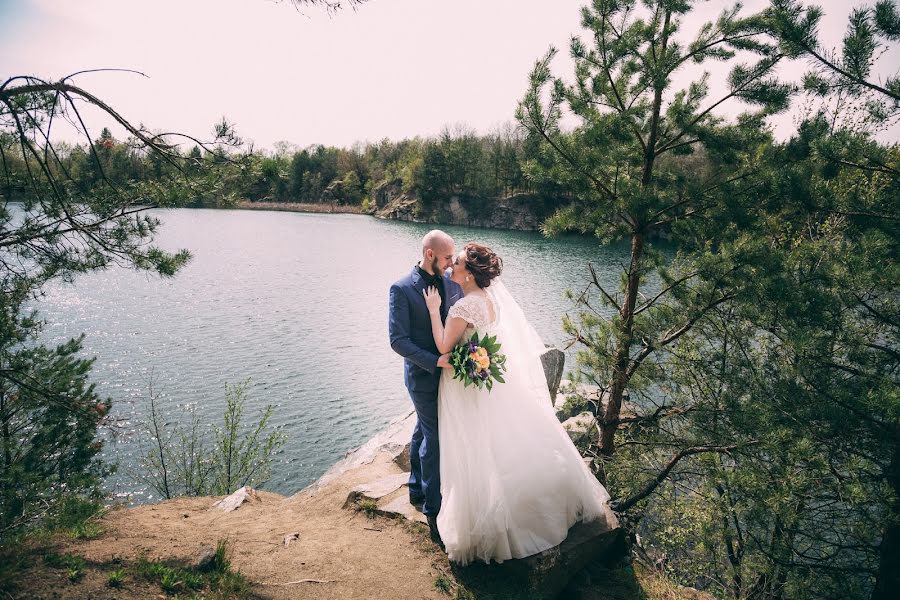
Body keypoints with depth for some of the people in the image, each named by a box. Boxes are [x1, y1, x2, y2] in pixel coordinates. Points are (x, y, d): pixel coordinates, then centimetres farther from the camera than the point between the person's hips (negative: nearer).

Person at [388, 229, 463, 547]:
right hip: (423, 376, -6)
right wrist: (436, 361, -26)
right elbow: (398, 340, -19)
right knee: (435, 438, 0)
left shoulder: (453, 284, -1)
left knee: (423, 432, 23)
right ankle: (433, 510, 15)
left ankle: (417, 490, 43)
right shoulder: (402, 289, -17)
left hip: (449, 371, 6)